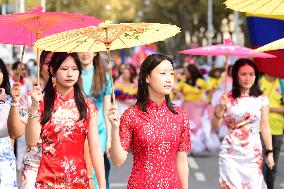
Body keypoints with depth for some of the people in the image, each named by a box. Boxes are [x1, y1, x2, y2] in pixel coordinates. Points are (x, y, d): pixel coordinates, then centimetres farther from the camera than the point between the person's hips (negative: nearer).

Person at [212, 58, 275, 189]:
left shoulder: (261, 99, -1)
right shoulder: (227, 98, -2)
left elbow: (265, 127, 3)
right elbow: (215, 126, -3)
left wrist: (269, 152, 1)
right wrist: (221, 108, -18)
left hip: (253, 153, 1)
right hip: (230, 153, 0)